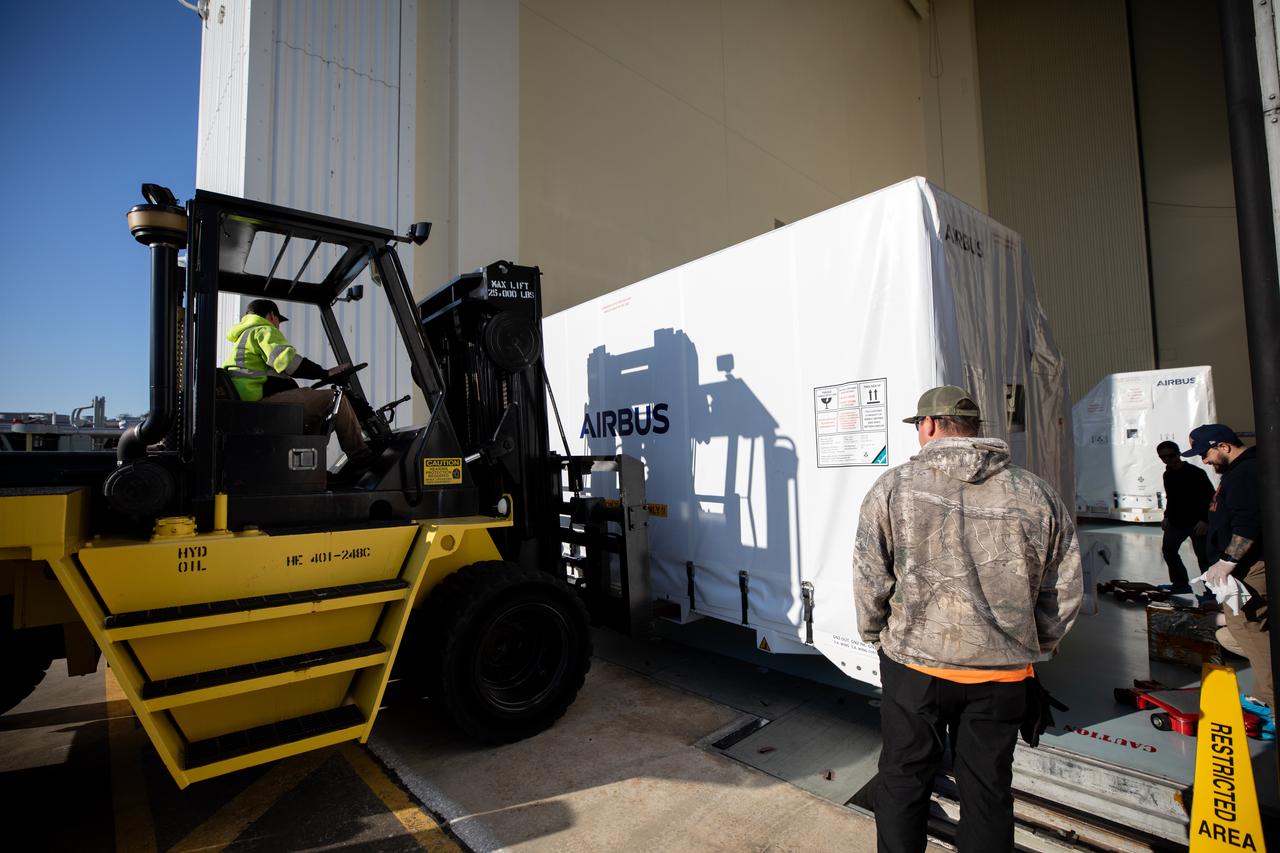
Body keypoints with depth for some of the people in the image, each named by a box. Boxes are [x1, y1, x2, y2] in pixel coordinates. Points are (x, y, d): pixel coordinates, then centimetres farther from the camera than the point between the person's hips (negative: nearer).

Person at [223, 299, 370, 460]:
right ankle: (359, 454, -12)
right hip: (267, 400, -11)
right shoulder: (264, 331, 2)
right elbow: (287, 360, -17)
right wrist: (326, 373, -15)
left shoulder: (242, 337, 34)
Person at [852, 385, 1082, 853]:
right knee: (988, 789, 19)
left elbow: (869, 581, -8)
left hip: (914, 663, -2)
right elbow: (1065, 591, 4)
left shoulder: (893, 487, -11)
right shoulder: (1037, 495, -2)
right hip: (1001, 673, 3)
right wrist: (1032, 647, 19)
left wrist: (876, 634, 9)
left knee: (903, 779, 16)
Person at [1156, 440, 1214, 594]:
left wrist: (1204, 520, -21)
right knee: (1168, 550, 13)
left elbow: (1210, 497, -15)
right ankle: (1180, 584, 25)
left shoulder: (1196, 473, -12)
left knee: (1203, 557, -5)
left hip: (1197, 523, -8)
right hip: (1176, 522, 8)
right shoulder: (1168, 475, 10)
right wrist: (1167, 517, 14)